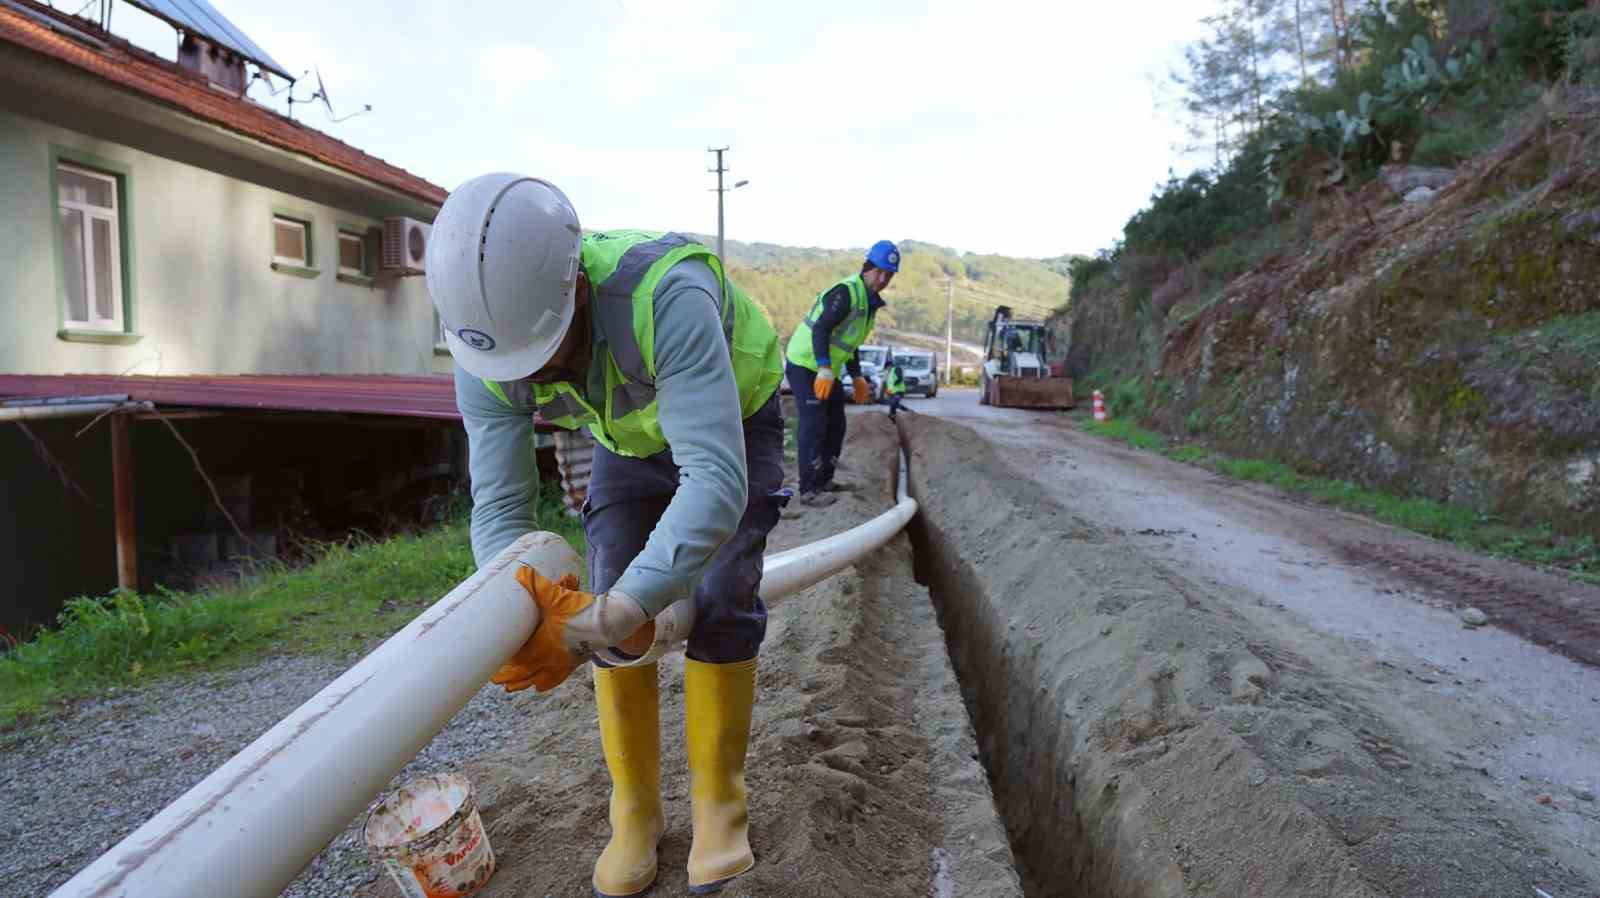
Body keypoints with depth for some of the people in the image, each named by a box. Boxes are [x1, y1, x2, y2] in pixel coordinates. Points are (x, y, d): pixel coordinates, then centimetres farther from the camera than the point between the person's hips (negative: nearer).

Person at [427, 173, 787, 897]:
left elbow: (715, 484, -54)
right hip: (629, 439, 4)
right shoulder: (486, 358, -28)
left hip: (733, 424, -3)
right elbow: (499, 507, -25)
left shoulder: (665, 297, -46)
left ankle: (719, 800, 8)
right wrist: (533, 605, -47)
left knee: (720, 604, -12)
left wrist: (605, 620, -61)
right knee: (610, 601, -6)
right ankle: (636, 809, 11)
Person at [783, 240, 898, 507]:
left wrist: (857, 378, 20)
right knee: (814, 427, -12)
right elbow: (820, 329, -28)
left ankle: (824, 480, 25)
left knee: (835, 426, 14)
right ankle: (809, 490, -9)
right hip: (805, 367, -10)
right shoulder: (846, 292, -19)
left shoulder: (870, 300, 12)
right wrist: (824, 370, -37)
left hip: (827, 370, 10)